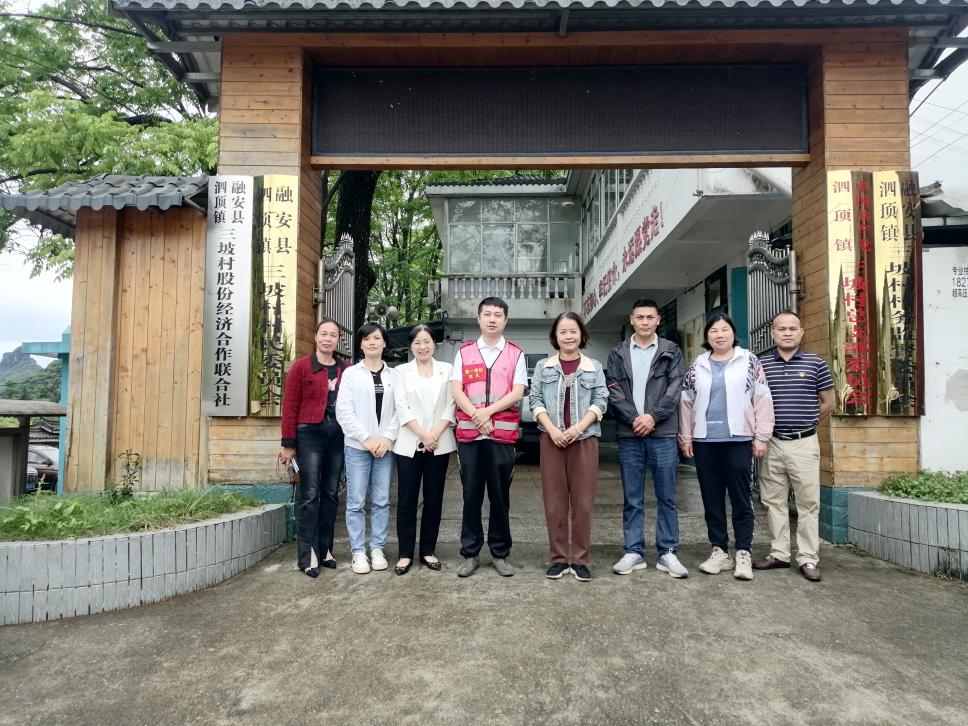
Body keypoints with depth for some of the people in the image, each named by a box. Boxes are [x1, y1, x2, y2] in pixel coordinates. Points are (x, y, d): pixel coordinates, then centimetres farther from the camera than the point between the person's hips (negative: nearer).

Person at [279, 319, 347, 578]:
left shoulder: (345, 370, 9)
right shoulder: (301, 367, -2)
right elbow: (289, 406, -3)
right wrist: (288, 444, -6)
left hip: (338, 435, 4)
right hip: (309, 433, -4)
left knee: (331, 493, 10)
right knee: (309, 494, -3)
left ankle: (324, 548, 20)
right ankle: (308, 554, 2)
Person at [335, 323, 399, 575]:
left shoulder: (393, 376, 9)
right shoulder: (351, 373, 3)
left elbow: (399, 411, 3)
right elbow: (343, 411, -4)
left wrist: (388, 437, -10)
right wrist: (366, 439, -11)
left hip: (385, 446, 2)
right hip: (358, 446, -2)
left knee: (381, 501, 6)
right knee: (356, 502, 0)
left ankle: (377, 549, 17)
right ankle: (358, 552, 9)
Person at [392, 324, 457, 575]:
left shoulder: (447, 370, 8)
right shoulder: (401, 371, 7)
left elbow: (451, 406, 0)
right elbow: (402, 408, -3)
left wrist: (435, 434, -12)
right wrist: (423, 435, -13)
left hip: (440, 444, 1)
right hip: (409, 444, -1)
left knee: (434, 498, 7)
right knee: (407, 499, 2)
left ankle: (428, 551, 18)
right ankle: (405, 553, 11)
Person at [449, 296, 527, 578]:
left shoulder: (515, 354, 6)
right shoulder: (464, 352, 9)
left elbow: (517, 392, -3)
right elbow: (456, 391, 1)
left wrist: (488, 411, -14)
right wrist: (477, 416, -12)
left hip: (502, 434, -1)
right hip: (468, 433, 1)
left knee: (500, 495, 6)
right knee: (471, 495, 7)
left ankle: (500, 553, 18)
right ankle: (470, 554, 16)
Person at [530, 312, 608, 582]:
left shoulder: (594, 367, 8)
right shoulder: (543, 366, 9)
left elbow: (601, 401, 1)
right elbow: (535, 400, 3)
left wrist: (578, 428, -13)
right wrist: (552, 429, -11)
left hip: (585, 439, 0)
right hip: (551, 439, 1)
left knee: (583, 502, 1)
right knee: (554, 502, 3)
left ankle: (580, 560, 10)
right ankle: (558, 559, 12)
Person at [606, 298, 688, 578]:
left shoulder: (671, 352, 7)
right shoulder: (618, 353, 9)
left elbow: (674, 390, -2)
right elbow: (613, 391, 1)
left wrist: (653, 416, -14)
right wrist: (634, 419, -12)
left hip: (663, 434, 0)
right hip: (628, 435, 1)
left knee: (666, 498, 5)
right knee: (632, 499, 6)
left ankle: (667, 553, 14)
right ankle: (634, 552, 14)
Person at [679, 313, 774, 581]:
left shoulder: (749, 361, 2)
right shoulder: (697, 366, 11)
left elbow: (762, 400, -1)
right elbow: (686, 402, 13)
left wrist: (761, 436, -5)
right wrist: (685, 437, 9)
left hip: (739, 440, -3)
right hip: (705, 442, 4)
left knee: (741, 498, 2)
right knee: (712, 499, 8)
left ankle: (743, 554, 11)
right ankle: (719, 551, 19)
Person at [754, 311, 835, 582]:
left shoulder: (816, 363, 0)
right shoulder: (761, 365, 4)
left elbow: (828, 403, 8)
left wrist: (805, 422, 12)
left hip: (804, 444, -2)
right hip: (772, 443, 2)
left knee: (808, 503, 2)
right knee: (774, 501, 9)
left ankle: (808, 558, 11)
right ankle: (779, 554, 20)